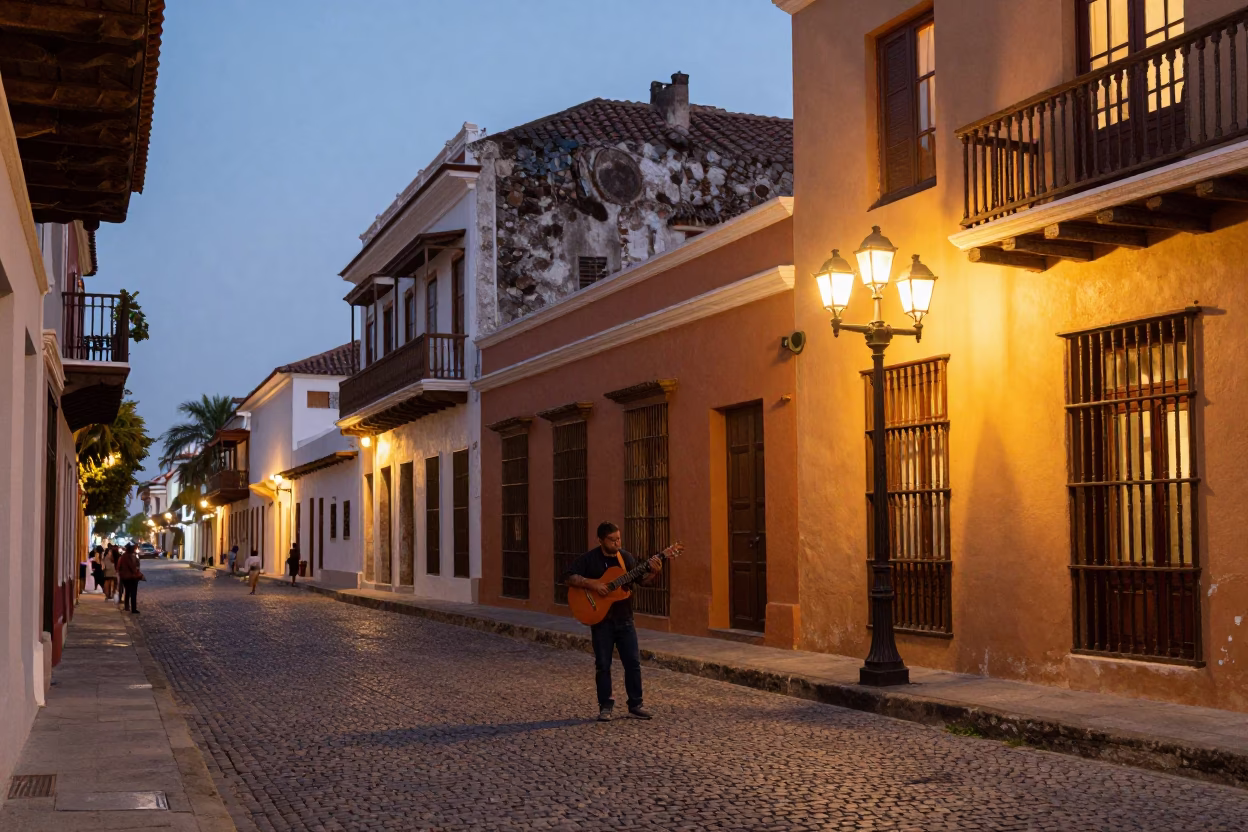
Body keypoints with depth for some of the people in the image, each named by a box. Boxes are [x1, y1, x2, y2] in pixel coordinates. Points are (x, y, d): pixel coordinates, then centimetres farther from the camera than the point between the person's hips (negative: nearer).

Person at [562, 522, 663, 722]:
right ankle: (605, 706, 13)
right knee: (603, 664, 2)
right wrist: (591, 583, -24)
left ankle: (635, 704, 15)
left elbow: (642, 580, 8)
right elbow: (568, 577, -13)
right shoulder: (589, 559, -7)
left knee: (633, 662, 4)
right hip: (601, 619, -3)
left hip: (624, 618, 3)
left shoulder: (626, 558, 5)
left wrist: (655, 573, -12)